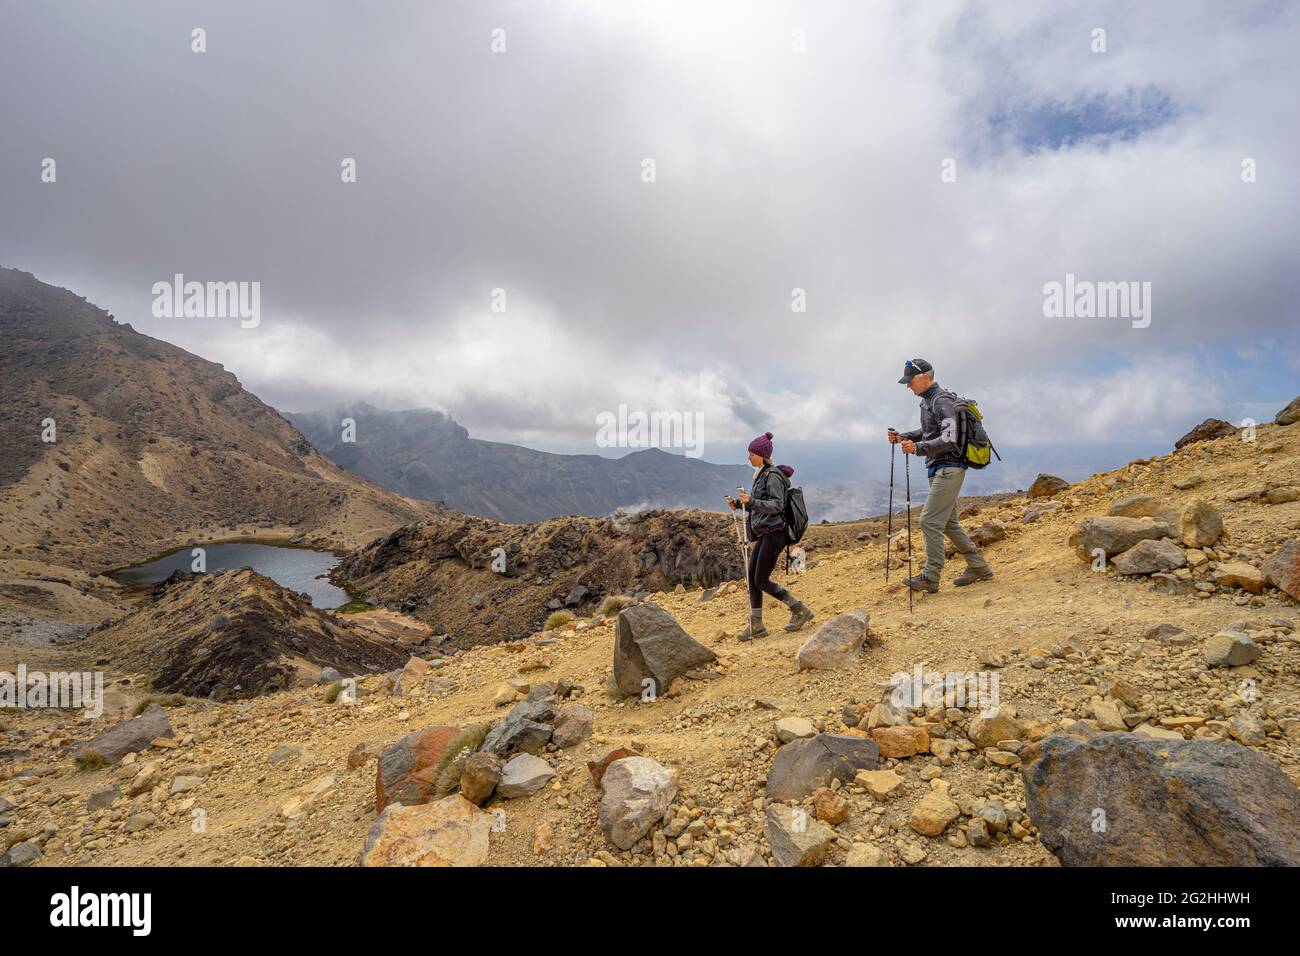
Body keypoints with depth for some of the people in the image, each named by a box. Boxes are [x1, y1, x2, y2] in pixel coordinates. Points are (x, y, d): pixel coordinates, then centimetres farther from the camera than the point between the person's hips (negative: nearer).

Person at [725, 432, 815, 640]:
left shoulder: (773, 475, -13)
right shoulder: (761, 475, 16)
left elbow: (777, 505, -21)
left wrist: (751, 501, -32)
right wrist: (739, 504, 8)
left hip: (774, 533, -10)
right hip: (763, 534, 10)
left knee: (761, 580, -7)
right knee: (750, 576, 6)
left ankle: (800, 610, 6)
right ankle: (756, 625, 12)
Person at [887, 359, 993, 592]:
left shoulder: (941, 401, -15)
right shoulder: (928, 401, 15)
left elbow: (949, 439, -25)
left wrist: (918, 448, -35)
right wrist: (903, 437, 11)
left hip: (949, 469, -10)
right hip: (939, 470, 10)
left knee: (930, 522, -11)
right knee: (948, 523, 15)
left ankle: (930, 577, -6)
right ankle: (978, 567, 23)